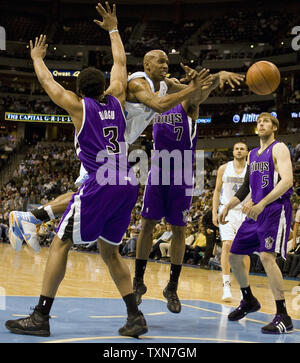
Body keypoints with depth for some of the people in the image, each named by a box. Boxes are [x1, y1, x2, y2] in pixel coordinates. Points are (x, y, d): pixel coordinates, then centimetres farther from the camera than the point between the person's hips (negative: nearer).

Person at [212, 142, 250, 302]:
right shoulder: (224, 168, 4)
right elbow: (217, 191, 8)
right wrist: (214, 213, 2)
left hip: (245, 212, 0)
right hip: (227, 211, 0)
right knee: (227, 245, -13)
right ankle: (226, 286, -11)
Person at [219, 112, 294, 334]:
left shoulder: (279, 149, -6)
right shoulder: (252, 154, 18)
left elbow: (287, 180, -19)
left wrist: (262, 203, -28)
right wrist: (228, 207, 14)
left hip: (276, 210, -9)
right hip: (256, 212, 9)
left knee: (267, 256, -25)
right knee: (234, 256, 11)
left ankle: (283, 317, -20)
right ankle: (249, 301, 32)